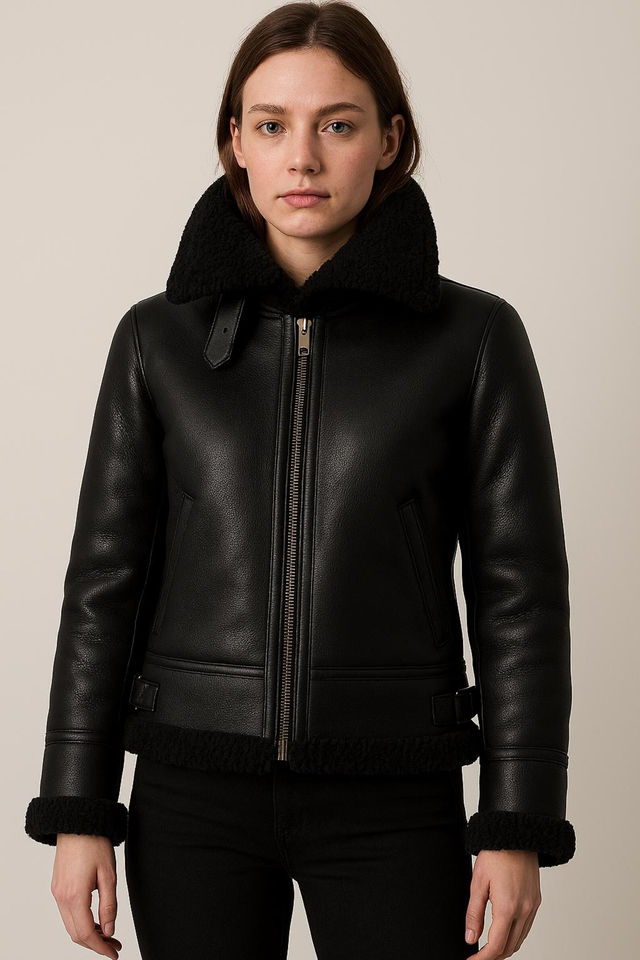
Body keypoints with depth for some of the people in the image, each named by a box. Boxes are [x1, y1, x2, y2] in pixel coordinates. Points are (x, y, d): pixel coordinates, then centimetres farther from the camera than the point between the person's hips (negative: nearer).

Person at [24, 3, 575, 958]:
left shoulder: (474, 336, -1)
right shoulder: (160, 339, 4)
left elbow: (518, 589, -1)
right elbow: (105, 580, 5)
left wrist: (518, 828, -5)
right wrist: (78, 811, 1)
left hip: (391, 800, -1)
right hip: (195, 792, 2)